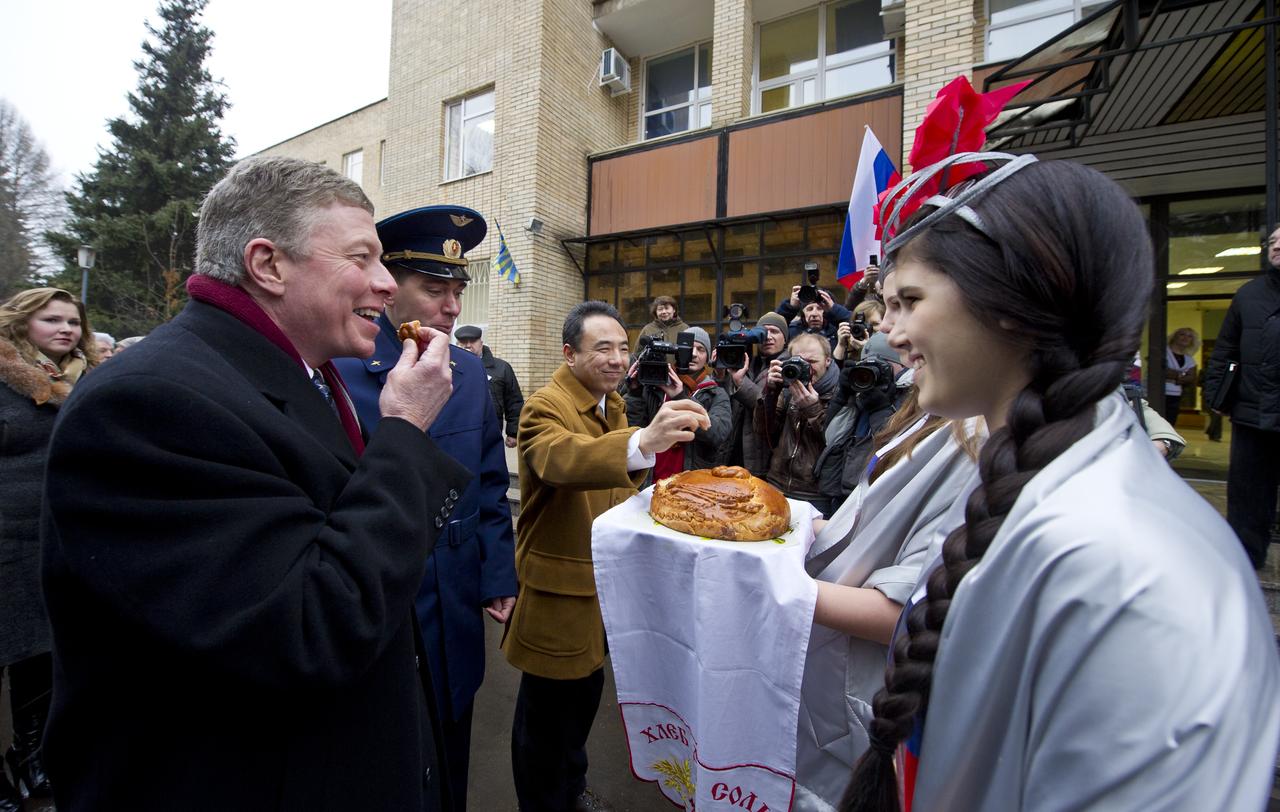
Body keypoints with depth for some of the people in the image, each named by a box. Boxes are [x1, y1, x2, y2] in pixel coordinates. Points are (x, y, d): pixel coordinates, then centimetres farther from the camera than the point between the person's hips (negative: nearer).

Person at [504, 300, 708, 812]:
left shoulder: (613, 403, 7)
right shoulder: (546, 406, -21)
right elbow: (559, 459, -45)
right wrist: (642, 441, -61)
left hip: (605, 576, 8)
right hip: (557, 586, -8)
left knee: (585, 692, 25)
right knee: (547, 710, 9)